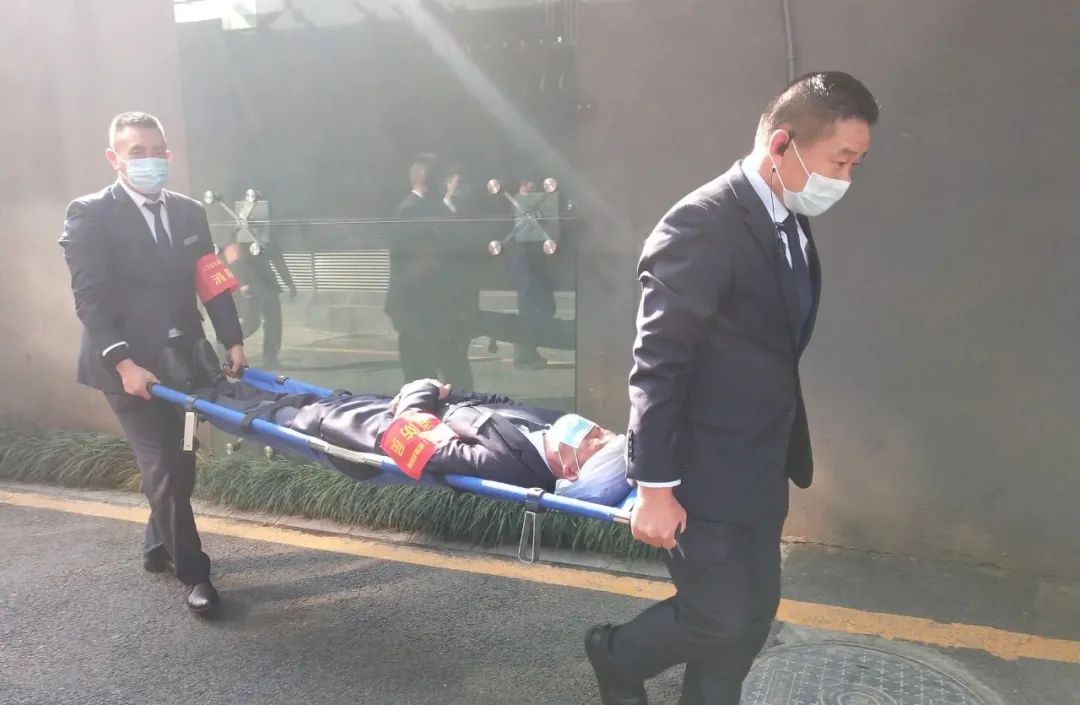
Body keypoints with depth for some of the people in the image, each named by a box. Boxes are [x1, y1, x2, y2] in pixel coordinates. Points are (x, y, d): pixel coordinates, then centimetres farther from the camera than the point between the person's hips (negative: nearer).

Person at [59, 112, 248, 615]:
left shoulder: (189, 212, 9)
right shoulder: (89, 215, -7)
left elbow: (212, 282, 9)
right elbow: (90, 298, -13)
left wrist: (232, 341, 1)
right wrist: (124, 363, -21)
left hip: (181, 359, 5)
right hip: (127, 365, -5)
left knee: (178, 463, 13)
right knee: (164, 469, -5)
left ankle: (157, 548, 36)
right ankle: (193, 573, 7)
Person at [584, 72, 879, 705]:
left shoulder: (793, 226, 7)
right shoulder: (702, 224, -21)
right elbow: (659, 363, -22)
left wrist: (788, 455, 16)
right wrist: (655, 485, -20)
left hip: (760, 472, 9)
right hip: (703, 475, -9)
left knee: (753, 616, 17)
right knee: (720, 618, 4)